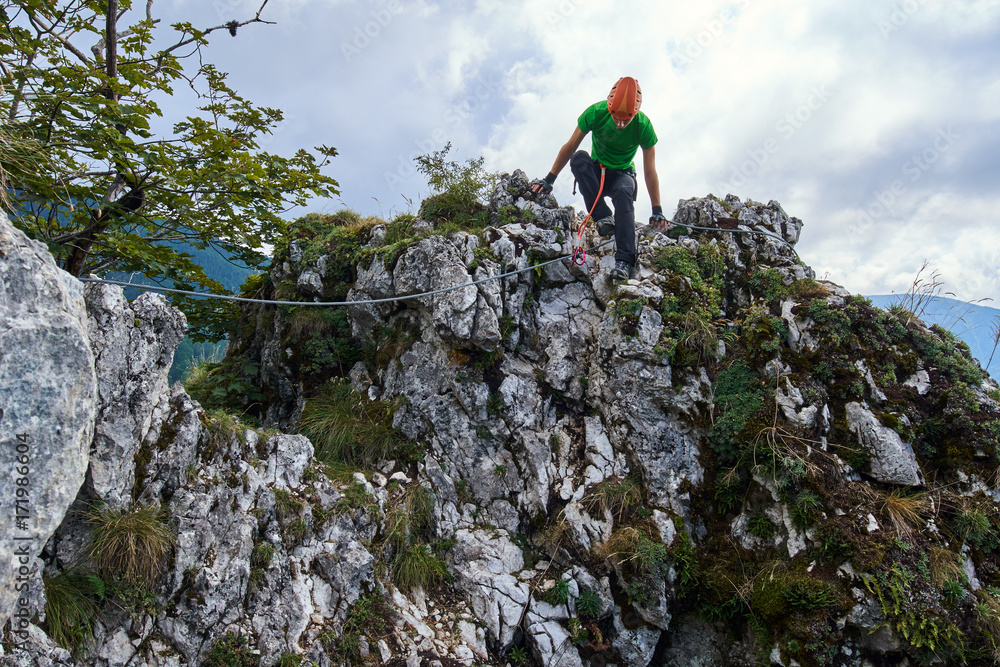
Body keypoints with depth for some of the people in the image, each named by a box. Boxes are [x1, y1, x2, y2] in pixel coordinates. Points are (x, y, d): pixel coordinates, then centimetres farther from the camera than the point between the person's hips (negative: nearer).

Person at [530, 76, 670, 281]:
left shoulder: (643, 126, -21)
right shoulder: (596, 113, -20)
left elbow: (649, 171, -17)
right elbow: (570, 146, -11)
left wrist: (657, 211, -16)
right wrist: (549, 179, -12)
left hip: (621, 174, -1)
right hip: (595, 172, 2)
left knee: (624, 192, -38)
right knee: (578, 157, -32)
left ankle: (624, 260, -45)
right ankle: (603, 217, -34)